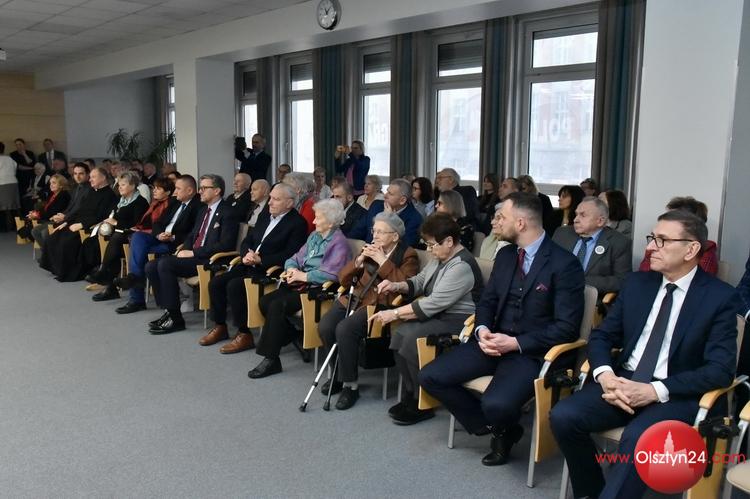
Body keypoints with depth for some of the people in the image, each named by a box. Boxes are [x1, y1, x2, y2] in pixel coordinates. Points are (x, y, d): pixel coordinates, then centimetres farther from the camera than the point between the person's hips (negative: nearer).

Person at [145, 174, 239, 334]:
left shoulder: (227, 213, -8)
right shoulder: (203, 211, 20)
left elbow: (225, 245, -17)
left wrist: (194, 253, -17)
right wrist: (185, 249, 3)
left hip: (209, 260, -9)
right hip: (192, 255, 9)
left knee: (165, 264, -26)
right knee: (151, 266, -7)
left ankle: (175, 318, -18)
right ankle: (168, 311, -1)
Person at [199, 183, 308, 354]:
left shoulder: (298, 223, -8)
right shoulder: (265, 215, 16)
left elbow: (289, 255, -18)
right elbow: (247, 241, 18)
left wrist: (260, 259, -20)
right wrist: (247, 254, -5)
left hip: (268, 270, -8)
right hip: (249, 265, 8)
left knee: (234, 286, -26)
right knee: (216, 282, -6)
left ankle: (244, 335, -14)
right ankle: (220, 327, 11)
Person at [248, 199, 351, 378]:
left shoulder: (339, 242, -8)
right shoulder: (314, 236, 17)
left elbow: (332, 273, -20)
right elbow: (295, 258, 20)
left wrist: (303, 276, -14)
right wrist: (291, 269, -4)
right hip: (300, 283, 8)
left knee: (277, 305, -26)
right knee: (265, 301, -11)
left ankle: (271, 360, -17)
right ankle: (290, 335, 11)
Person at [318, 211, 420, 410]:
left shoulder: (407, 255, 2)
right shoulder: (370, 250, 17)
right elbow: (343, 280, 16)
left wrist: (383, 262, -13)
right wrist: (359, 260, -1)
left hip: (381, 305, -6)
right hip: (356, 298, 6)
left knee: (344, 329, -30)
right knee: (325, 327, -19)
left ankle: (351, 385, -13)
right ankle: (339, 373, 6)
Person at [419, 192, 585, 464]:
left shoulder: (565, 264, -12)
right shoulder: (505, 254, 9)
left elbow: (566, 327, -14)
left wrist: (516, 343, -21)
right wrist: (482, 330, -9)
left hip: (532, 352, -6)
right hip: (494, 341, 7)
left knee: (496, 404, -32)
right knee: (431, 376, -8)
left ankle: (504, 431, 7)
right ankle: (489, 425, 9)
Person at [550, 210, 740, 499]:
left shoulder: (721, 296, -3)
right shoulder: (637, 283, 10)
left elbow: (720, 369, -10)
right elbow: (601, 336, 11)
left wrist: (655, 390, -22)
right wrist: (605, 375, -12)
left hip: (676, 394, -4)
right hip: (623, 381, 5)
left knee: (638, 437, -36)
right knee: (563, 416, -19)